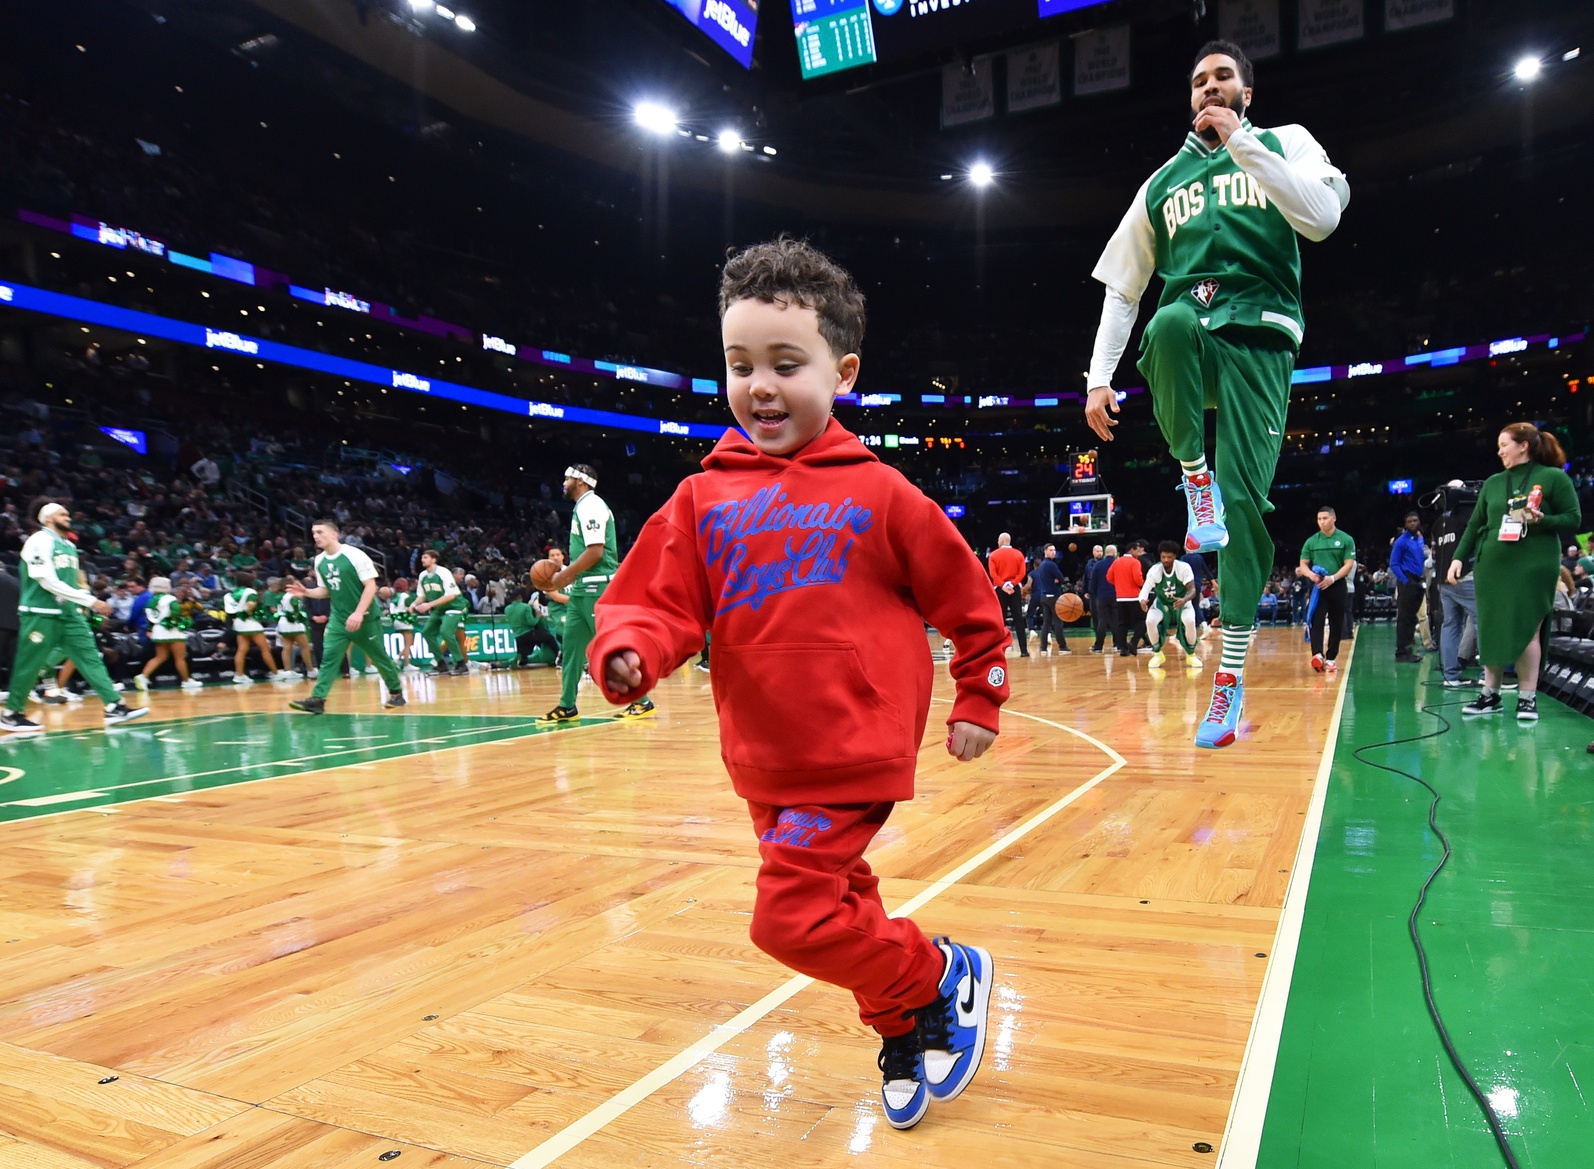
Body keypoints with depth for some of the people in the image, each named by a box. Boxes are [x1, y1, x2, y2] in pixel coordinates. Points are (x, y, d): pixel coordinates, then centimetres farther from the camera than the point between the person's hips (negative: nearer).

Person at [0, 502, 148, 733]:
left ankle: (114, 707, -8)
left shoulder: (69, 545, 15)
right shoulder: (39, 541, -11)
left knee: (90, 657, -2)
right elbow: (48, 581, -19)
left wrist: (83, 603, 11)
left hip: (69, 613, 8)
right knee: (29, 665, 2)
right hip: (41, 613, -7)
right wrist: (90, 600, -21)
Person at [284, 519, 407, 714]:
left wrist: (359, 613, -25)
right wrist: (306, 592, -5)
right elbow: (326, 590, 16)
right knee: (329, 656, -7)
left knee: (379, 656, 5)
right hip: (338, 618, 5)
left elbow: (371, 586, -16)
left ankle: (396, 692, 22)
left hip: (364, 617, -5)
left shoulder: (355, 555, -14)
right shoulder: (319, 561, 5)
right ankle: (317, 699, -10)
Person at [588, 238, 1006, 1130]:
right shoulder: (705, 499, 2)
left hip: (853, 753, -5)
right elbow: (663, 604, -2)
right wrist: (627, 652, -24)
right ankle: (905, 1028, 43)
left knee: (793, 917, -9)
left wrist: (979, 703, 7)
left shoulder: (876, 494, -6)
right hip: (762, 759, 5)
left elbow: (970, 601, 3)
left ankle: (945, 975, 15)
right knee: (839, 902, 18)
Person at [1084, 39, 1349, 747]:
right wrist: (1099, 378, 10)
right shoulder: (1163, 182, 23)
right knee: (1170, 323, -39)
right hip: (1190, 326, 2)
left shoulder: (1283, 143, 16)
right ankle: (1194, 479, -18)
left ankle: (1231, 677, -5)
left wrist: (1241, 144, -5)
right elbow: (1121, 288, 20)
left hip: (1258, 333, -2)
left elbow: (1323, 218, -5)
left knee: (1243, 499, -14)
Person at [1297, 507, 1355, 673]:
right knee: (1316, 621, -15)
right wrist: (1310, 574, -15)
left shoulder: (1346, 540, 1)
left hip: (1338, 586, -1)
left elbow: (1349, 564, -5)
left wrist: (1332, 578, -19)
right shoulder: (1311, 541, 6)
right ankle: (1318, 654, -26)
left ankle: (1331, 658, 14)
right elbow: (1303, 564, 7)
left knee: (1336, 624, 5)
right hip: (1317, 586, 1)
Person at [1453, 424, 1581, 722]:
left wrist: (1542, 520, -19)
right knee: (1491, 630, 6)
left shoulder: (1553, 477, -1)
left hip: (1534, 567, -4)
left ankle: (1527, 698, 4)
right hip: (1491, 566, 5)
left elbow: (1574, 518, -2)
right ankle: (1490, 694, 13)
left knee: (1526, 631, -3)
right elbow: (1474, 524, 14)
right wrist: (1459, 557, 6)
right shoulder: (1492, 483, 12)